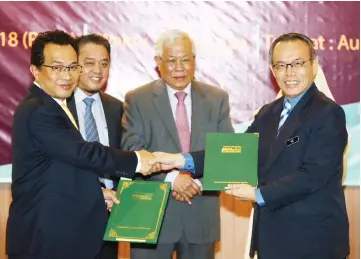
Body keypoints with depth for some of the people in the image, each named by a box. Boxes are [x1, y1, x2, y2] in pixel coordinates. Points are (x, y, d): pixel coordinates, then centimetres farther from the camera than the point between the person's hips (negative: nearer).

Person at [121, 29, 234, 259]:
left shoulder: (217, 99, 7)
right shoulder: (137, 100, 1)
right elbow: (133, 150, -8)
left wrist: (198, 181, -14)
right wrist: (170, 177, -21)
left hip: (202, 215, 2)